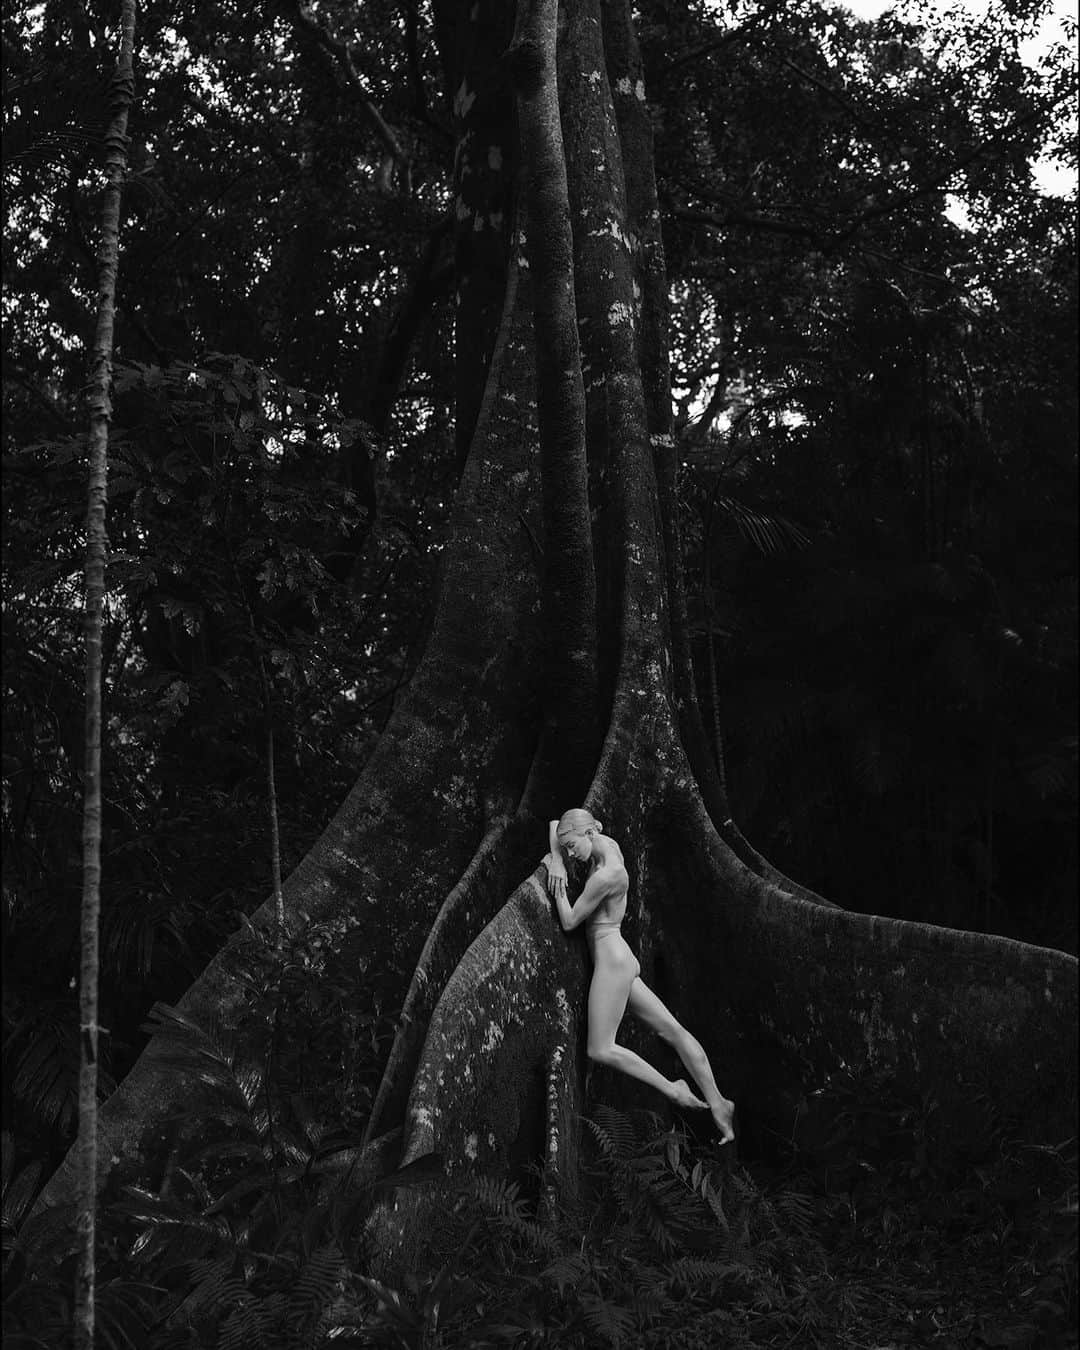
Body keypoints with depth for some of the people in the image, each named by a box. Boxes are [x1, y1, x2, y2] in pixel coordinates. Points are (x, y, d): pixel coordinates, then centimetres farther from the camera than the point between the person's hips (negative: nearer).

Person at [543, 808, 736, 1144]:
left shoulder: (605, 875, -19)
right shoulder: (608, 845, 7)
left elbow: (570, 922, -13)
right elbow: (554, 825, 19)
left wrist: (558, 885, -6)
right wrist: (557, 862, 1)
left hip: (612, 959, -10)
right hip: (620, 958, 10)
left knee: (600, 1050, -7)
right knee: (672, 1030, 5)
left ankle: (672, 1090, -5)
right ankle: (716, 1103, 5)